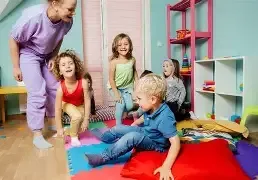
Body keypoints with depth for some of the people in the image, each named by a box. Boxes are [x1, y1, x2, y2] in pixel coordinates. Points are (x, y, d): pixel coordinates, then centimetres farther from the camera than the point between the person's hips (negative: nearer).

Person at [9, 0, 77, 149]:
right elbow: (14, 40, -20)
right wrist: (16, 67, -15)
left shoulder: (67, 22, -20)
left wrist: (53, 57, -6)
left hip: (46, 56, 6)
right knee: (38, 93, -13)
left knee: (54, 88, 6)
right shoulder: (33, 16, -35)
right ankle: (37, 136, -1)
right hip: (28, 54, -5)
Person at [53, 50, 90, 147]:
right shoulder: (61, 88, -36)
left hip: (80, 104, 2)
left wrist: (86, 119, -21)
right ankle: (73, 137, 1)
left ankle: (71, 130, 24)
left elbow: (87, 101, -25)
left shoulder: (83, 82, -35)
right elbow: (58, 109, -27)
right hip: (67, 104, -2)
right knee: (77, 116, -25)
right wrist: (59, 128, -22)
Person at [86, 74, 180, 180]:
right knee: (119, 129, 11)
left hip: (156, 144, -8)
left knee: (132, 137, -34)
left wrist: (166, 167, -46)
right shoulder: (152, 107, -12)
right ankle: (102, 137, 43)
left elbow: (175, 143, -40)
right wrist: (134, 124, 21)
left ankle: (102, 158, -21)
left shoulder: (164, 118, -37)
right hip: (145, 132, 8)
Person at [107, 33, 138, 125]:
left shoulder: (132, 60, -12)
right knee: (121, 104, -16)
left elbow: (134, 71, 8)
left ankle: (121, 111, 32)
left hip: (127, 87, 4)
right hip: (115, 87, -3)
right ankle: (119, 124, 6)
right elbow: (111, 79, -17)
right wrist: (116, 93, -17)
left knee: (129, 106, -4)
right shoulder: (114, 62, -22)